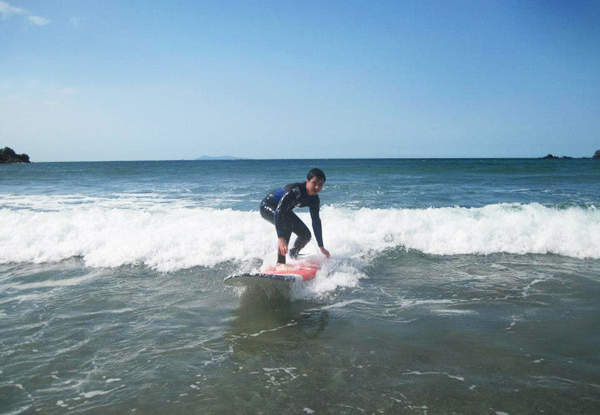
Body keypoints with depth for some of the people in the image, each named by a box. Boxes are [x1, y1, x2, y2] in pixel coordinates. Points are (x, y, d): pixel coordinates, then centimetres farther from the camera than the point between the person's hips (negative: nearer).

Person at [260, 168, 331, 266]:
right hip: (267, 207, -8)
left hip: (285, 211, 8)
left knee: (306, 235, 4)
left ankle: (293, 254, 37)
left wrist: (321, 247, -1)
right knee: (287, 223, -36)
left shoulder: (314, 200, -14)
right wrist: (280, 238, -54)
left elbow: (316, 222, -4)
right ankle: (280, 262, -33)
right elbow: (278, 212, -45)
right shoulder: (294, 190, -38)